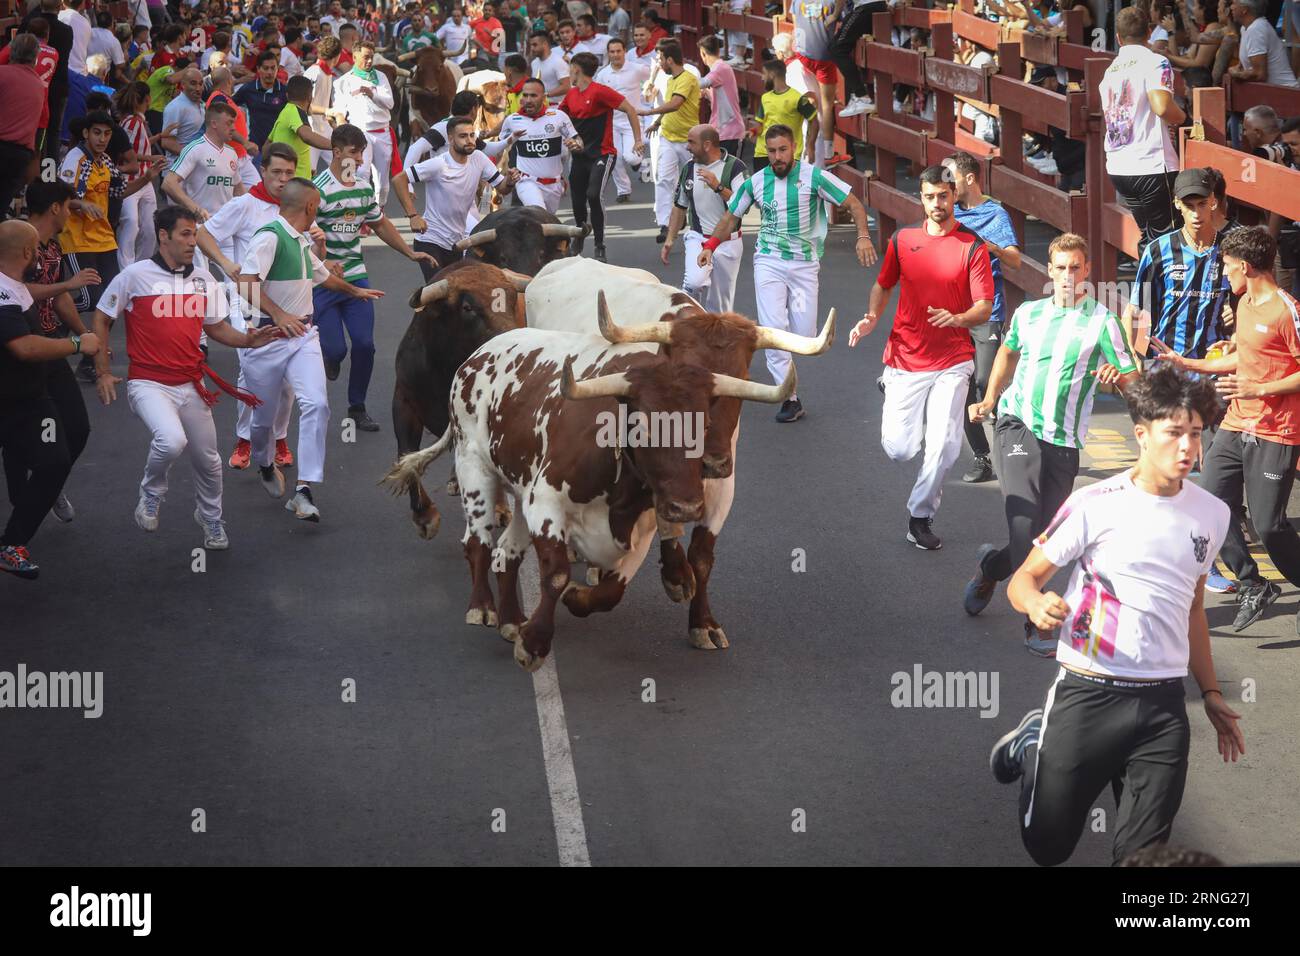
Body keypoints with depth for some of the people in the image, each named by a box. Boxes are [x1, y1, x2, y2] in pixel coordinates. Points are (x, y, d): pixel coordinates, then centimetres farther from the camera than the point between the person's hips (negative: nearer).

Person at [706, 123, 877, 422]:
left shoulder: (813, 176, -5)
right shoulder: (756, 182, 3)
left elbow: (853, 203, -5)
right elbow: (731, 217, 15)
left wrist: (863, 236, -20)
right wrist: (710, 245, 2)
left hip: (804, 263, -1)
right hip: (768, 262, 1)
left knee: (805, 336, -3)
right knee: (774, 329, -12)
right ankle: (790, 398, -5)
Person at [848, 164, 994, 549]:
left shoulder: (972, 246, -2)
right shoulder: (902, 240, 7)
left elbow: (984, 308, -4)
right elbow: (883, 285, 20)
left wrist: (957, 318, -25)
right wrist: (871, 317, 1)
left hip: (951, 364, -2)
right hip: (905, 359, 2)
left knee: (944, 446, -12)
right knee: (898, 449, -1)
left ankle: (920, 517, 10)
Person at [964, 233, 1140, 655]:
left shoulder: (1102, 321, 2)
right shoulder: (1028, 313, 11)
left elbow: (1134, 382, -3)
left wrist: (1117, 376, -25)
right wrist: (989, 400, 22)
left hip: (1064, 441, 0)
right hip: (1018, 425, 0)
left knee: (1046, 535, 5)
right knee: (1025, 519, -17)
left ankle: (990, 567, 31)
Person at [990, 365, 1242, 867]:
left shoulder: (1213, 515, 5)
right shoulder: (1095, 504, -10)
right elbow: (1023, 580, -5)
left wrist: (1210, 692, 19)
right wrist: (1037, 603, -28)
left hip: (1164, 702, 3)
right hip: (1087, 692, -3)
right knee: (1049, 848, 6)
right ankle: (1034, 745, 35)